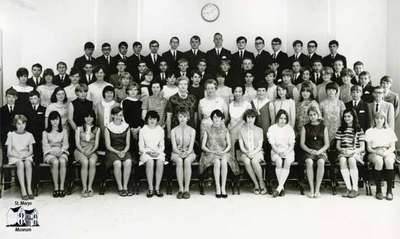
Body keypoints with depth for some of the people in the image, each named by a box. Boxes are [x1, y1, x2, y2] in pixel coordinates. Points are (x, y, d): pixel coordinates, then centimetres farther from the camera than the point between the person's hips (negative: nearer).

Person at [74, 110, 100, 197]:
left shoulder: (97, 129, 14)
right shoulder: (79, 128, 12)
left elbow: (96, 144, 7)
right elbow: (77, 143, 3)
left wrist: (90, 152, -11)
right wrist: (84, 152, -13)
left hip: (92, 151, 1)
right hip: (80, 150, -1)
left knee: (92, 162, -32)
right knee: (85, 162, -32)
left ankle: (90, 187, -28)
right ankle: (84, 188, -30)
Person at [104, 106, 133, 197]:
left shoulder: (126, 127, 7)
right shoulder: (108, 128, -1)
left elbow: (127, 144, 7)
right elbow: (108, 146, -2)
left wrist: (123, 152, -12)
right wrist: (117, 152, -16)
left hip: (124, 151, 2)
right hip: (112, 151, -2)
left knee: (128, 162, -30)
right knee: (117, 163, -32)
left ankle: (125, 187, -19)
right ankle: (120, 188, -18)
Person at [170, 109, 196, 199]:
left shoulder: (192, 130, 5)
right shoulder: (174, 131, 5)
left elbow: (191, 146, -4)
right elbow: (174, 147, -4)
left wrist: (186, 153, -24)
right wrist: (180, 153, -23)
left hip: (189, 153, 0)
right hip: (176, 153, 0)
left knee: (187, 161, -35)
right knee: (179, 161, -35)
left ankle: (187, 189, -32)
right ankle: (180, 189, -32)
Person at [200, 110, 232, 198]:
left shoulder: (225, 130, 15)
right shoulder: (208, 130, 10)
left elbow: (229, 145, 10)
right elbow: (203, 146, 5)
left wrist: (224, 151, -10)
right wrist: (212, 151, -10)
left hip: (223, 153, 1)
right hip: (210, 153, -1)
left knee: (224, 162, -34)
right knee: (217, 162, -34)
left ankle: (223, 188, -30)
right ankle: (217, 188, -30)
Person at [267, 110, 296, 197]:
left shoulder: (290, 128, 11)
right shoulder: (272, 128, 6)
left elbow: (292, 144, 4)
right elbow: (272, 144, -2)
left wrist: (287, 152, -15)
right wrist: (278, 152, -19)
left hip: (288, 151, 1)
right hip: (276, 151, -1)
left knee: (287, 162, -32)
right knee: (279, 161, -34)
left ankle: (279, 188, -35)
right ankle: (282, 187, -27)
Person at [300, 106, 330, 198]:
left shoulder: (323, 127, 12)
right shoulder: (305, 127, 11)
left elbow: (327, 144, 7)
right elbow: (302, 144, 7)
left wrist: (319, 151, -10)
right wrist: (310, 150, -10)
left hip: (321, 151, 0)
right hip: (308, 152, 0)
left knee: (321, 162, -34)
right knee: (309, 162, -34)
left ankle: (317, 189, -27)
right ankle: (311, 189, -27)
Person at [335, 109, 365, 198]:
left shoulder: (359, 130, 6)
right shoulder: (340, 129, 13)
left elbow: (362, 148, 0)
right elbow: (337, 146, 11)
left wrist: (353, 151, -17)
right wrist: (342, 150, -10)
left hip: (356, 153, -2)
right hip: (343, 153, 2)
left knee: (351, 160, -36)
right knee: (342, 160, -34)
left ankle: (355, 189, -28)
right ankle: (348, 188, -29)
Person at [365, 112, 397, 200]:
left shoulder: (389, 131, 16)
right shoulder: (369, 131, 13)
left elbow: (393, 147, 9)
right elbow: (368, 148, 6)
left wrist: (387, 152, -13)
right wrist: (376, 151, -14)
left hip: (388, 153, 1)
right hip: (374, 153, -1)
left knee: (389, 161, -36)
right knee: (379, 161, -37)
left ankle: (389, 190, -29)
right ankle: (378, 190, -29)